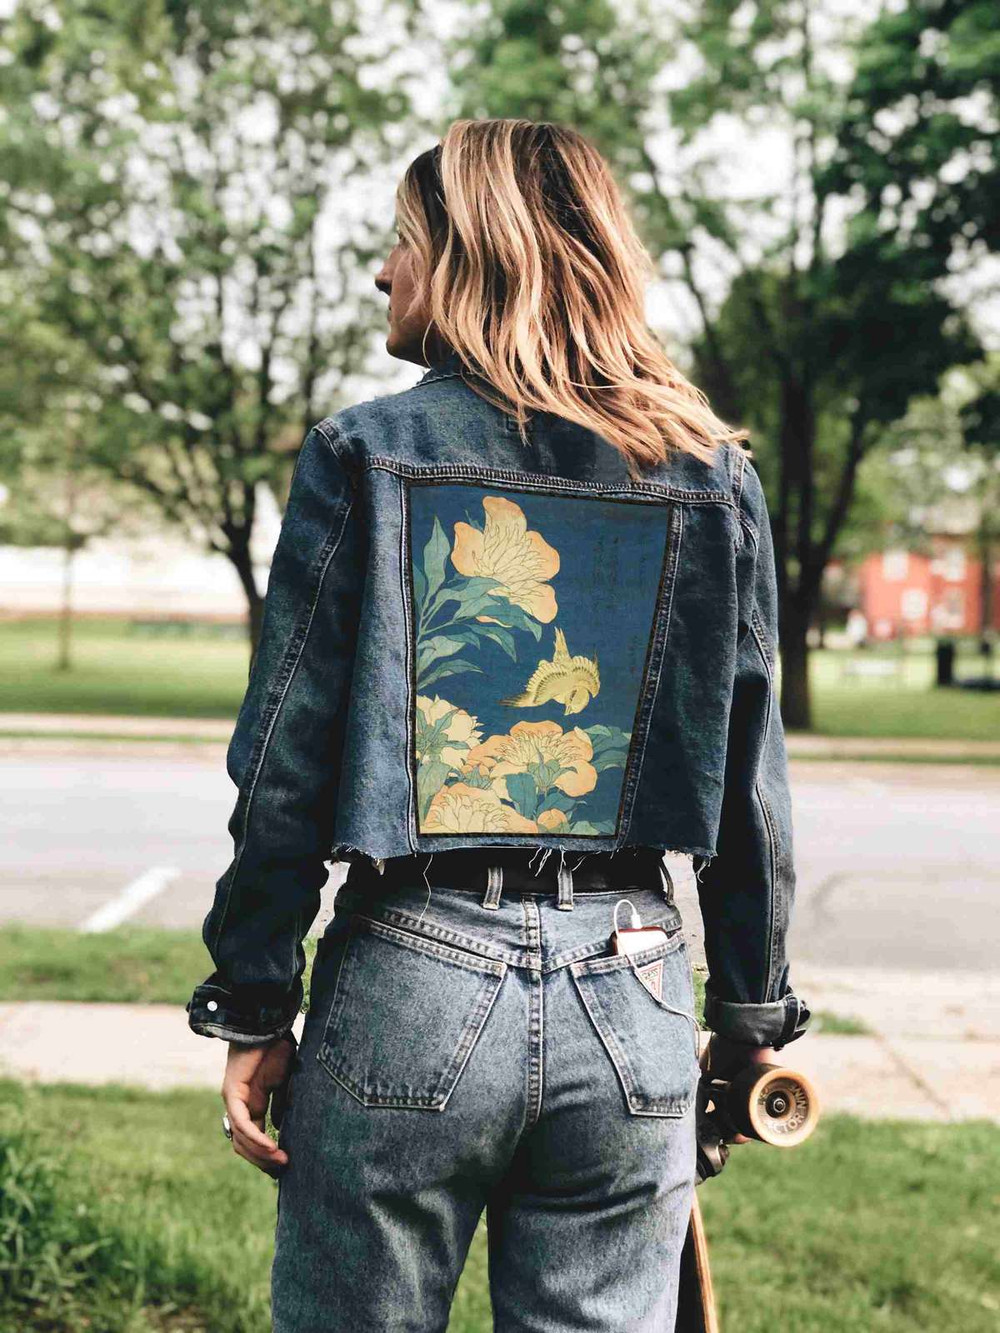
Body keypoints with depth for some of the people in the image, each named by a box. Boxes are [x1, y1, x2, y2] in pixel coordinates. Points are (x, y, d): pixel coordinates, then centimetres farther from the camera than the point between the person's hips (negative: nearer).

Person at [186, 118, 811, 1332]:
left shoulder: (363, 454, -4)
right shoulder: (713, 477, 4)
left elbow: (286, 764, -6)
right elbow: (750, 785, 5)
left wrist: (255, 1008, 2)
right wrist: (751, 1015, 14)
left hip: (410, 980, -2)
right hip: (629, 998, 3)